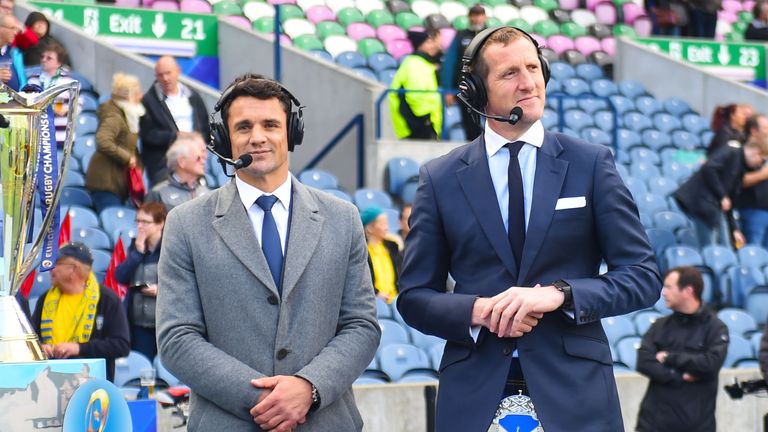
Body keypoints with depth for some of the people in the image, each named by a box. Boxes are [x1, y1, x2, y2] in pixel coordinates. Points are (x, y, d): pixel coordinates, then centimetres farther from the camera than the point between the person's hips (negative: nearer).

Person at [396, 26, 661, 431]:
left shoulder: (592, 164, 1)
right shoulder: (439, 178, 3)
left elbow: (644, 277, -1)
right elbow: (414, 296, 5)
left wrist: (560, 293, -16)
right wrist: (479, 311, -14)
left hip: (574, 387, 0)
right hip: (473, 394, 0)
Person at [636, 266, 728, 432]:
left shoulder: (715, 328, -1)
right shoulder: (660, 326, 8)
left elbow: (712, 362, -16)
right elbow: (644, 362, -3)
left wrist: (669, 358, -10)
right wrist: (679, 377, -14)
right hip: (655, 419, 3)